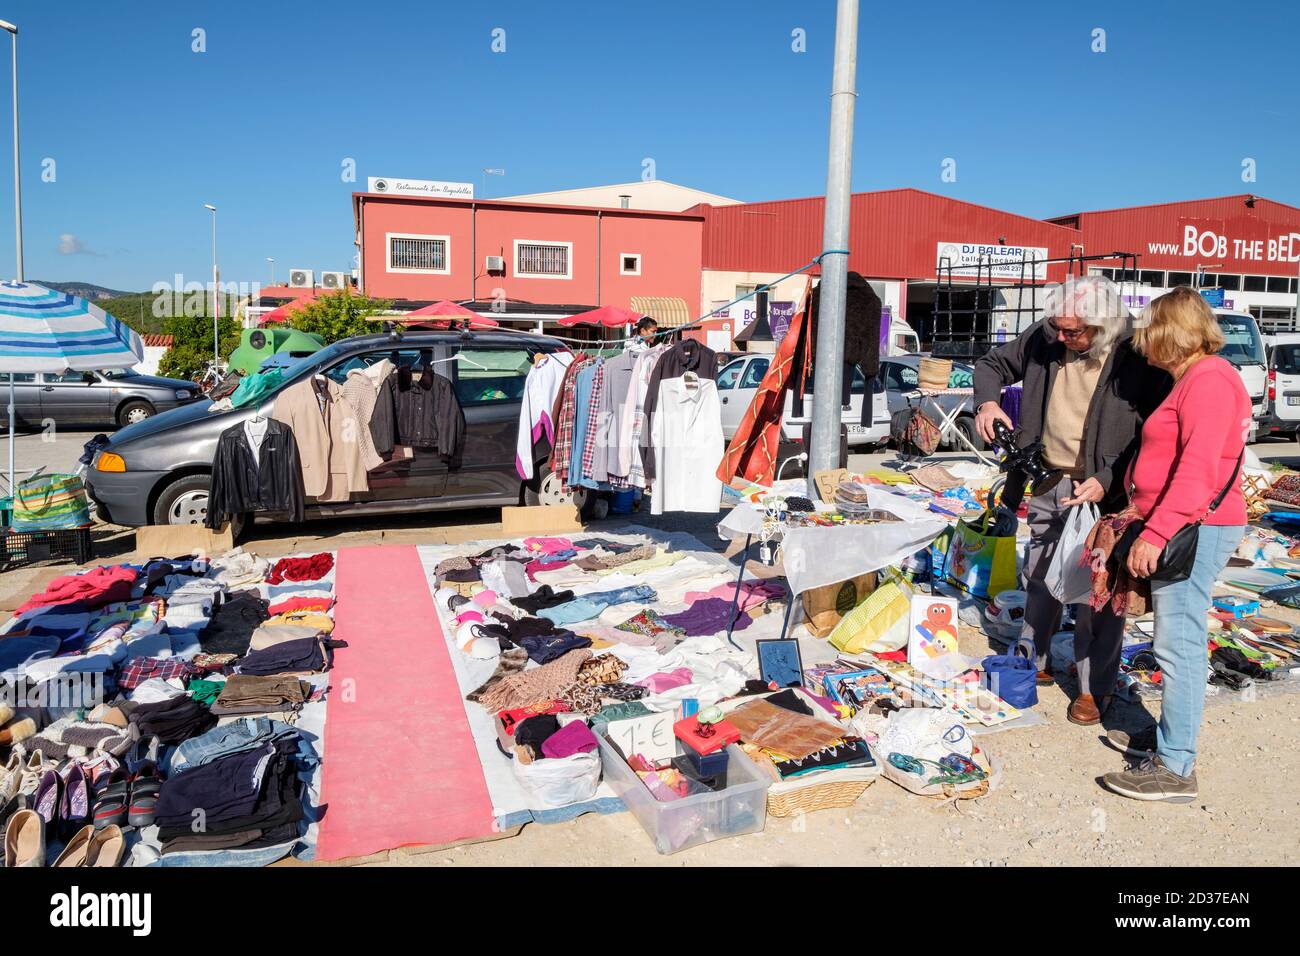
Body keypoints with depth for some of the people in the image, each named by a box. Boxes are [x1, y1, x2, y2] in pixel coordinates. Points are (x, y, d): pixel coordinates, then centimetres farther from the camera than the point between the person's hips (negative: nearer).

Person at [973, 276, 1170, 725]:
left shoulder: (1137, 357, -17)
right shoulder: (1044, 339, -4)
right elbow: (993, 363, 12)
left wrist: (1107, 481, -22)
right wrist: (987, 401, -9)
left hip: (1103, 494, -5)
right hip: (1048, 485, 5)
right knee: (1039, 580, 17)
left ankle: (1095, 688, 20)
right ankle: (1036, 662, 37)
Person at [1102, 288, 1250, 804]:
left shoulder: (1208, 380, -14)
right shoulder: (1192, 379, 19)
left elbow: (1197, 470, -23)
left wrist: (1155, 534, -26)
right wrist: (1145, 514, 18)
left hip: (1194, 529, -10)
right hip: (1181, 530, 10)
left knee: (1178, 644, -8)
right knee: (1177, 641, 16)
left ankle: (1175, 769, -3)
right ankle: (1169, 736, 27)